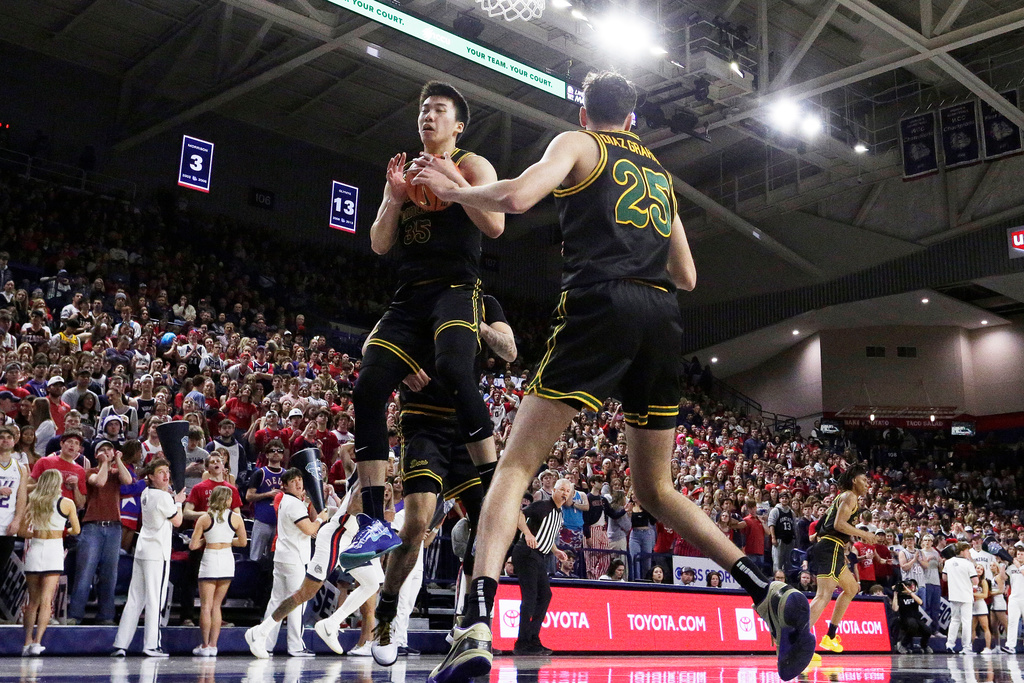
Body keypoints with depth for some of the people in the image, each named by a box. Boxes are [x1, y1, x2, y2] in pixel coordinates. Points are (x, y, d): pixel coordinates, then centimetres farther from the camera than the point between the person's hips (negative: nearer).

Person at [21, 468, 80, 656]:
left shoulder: (34, 502, 6)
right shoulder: (67, 503, 0)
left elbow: (23, 531, 6)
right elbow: (76, 530, 7)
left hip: (34, 549, 3)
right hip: (54, 550, -3)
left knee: (33, 600, 13)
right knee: (46, 600, -7)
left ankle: (27, 642, 14)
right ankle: (37, 642, -18)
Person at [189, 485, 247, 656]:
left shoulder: (204, 518, -3)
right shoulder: (236, 517, 1)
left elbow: (193, 545, -4)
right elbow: (243, 542, 9)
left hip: (209, 560, -2)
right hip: (227, 561, 2)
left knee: (206, 605, 4)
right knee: (216, 605, 11)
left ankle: (205, 645, 1)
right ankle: (213, 645, 9)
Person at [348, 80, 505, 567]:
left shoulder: (472, 165, 8)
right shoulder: (406, 171, 23)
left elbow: (495, 225, -8)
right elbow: (380, 244, 15)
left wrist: (453, 180, -12)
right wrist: (393, 196, 0)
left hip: (456, 289, -6)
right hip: (409, 297, 6)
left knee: (452, 369, -35)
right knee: (368, 389, -11)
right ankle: (376, 523, -8)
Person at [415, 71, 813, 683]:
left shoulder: (577, 145, 13)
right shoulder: (660, 173, 29)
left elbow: (516, 197, -7)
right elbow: (687, 276, 30)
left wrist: (452, 189, 10)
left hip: (601, 304, -5)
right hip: (663, 318, 6)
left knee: (516, 464, -4)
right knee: (656, 489, 17)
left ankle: (477, 626, -22)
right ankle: (771, 595, 2)